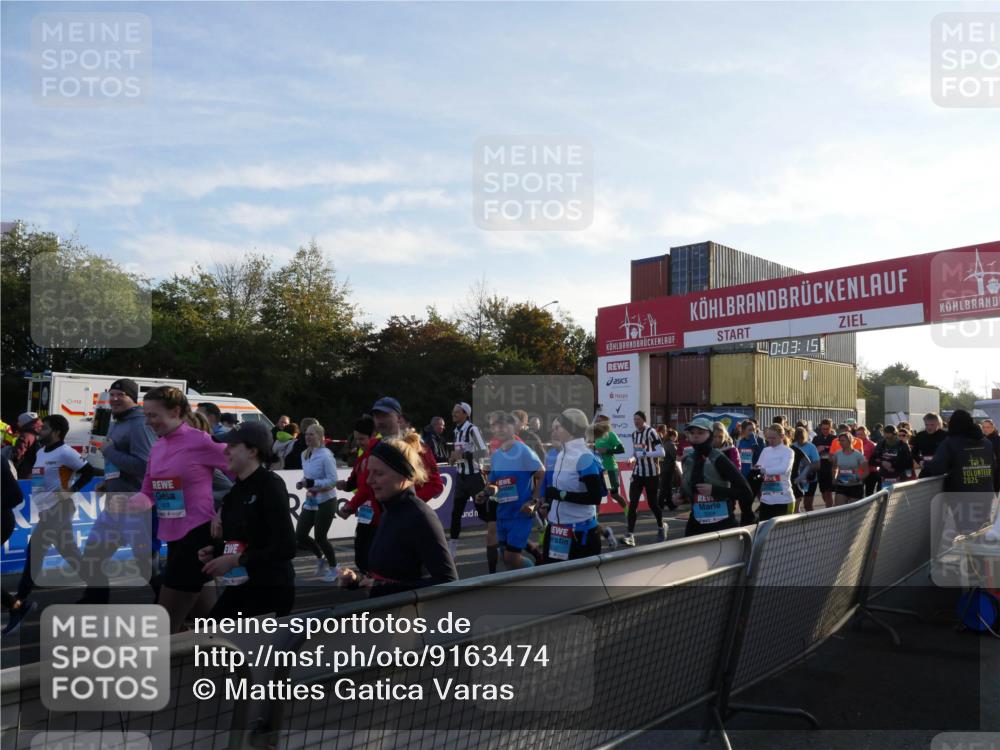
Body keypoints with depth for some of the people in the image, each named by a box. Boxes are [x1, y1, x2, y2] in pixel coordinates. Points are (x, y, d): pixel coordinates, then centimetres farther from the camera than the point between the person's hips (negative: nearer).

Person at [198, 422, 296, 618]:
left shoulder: (271, 485, -16)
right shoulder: (238, 487, 8)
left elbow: (286, 547, -22)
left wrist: (235, 560, -21)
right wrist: (215, 550, 4)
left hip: (271, 588, -8)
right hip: (239, 585, 8)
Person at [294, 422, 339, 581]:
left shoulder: (325, 455, -19)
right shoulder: (305, 455, 5)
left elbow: (333, 481, -21)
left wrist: (311, 483, -28)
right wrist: (302, 483, -3)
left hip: (326, 502, -8)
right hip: (310, 501, 8)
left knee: (320, 537, 0)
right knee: (300, 536, 5)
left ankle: (333, 568, 24)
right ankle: (321, 558, 32)